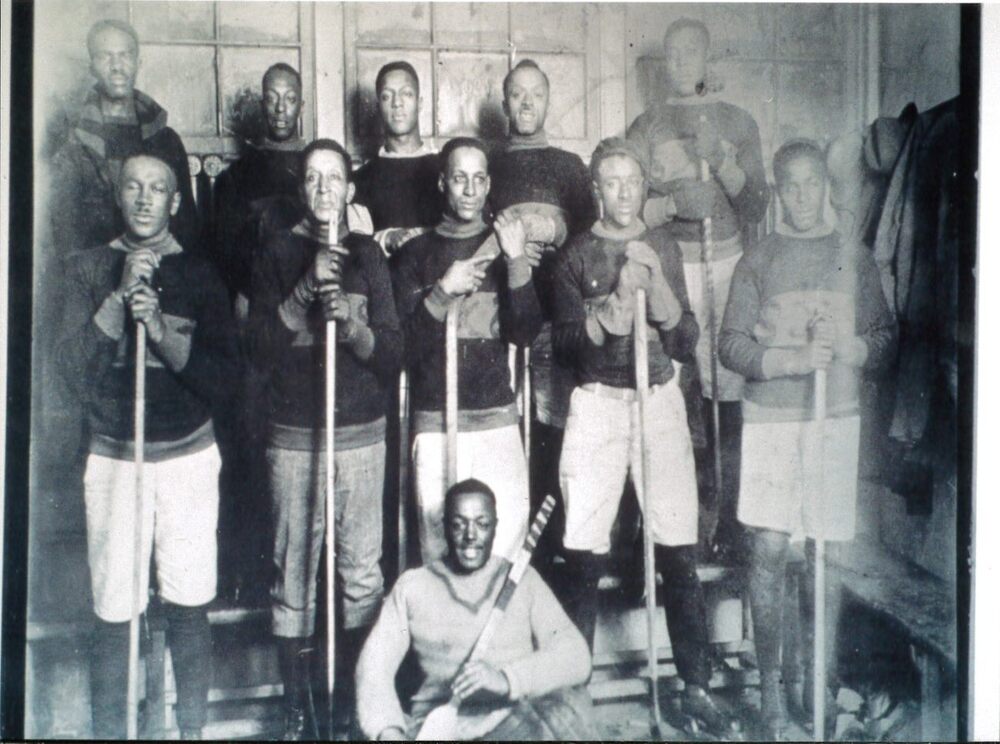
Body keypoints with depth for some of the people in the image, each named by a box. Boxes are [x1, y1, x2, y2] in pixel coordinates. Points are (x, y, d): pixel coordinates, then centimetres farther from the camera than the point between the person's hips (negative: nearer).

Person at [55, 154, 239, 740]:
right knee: (114, 614, 0)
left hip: (189, 456, 0)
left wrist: (161, 329, -17)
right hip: (114, 459, 0)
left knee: (190, 606, 4)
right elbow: (73, 368, -8)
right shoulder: (89, 268, 2)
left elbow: (225, 378, -5)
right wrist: (120, 297, -16)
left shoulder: (199, 274, 2)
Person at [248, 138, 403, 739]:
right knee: (294, 573, 2)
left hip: (362, 435, 1)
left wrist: (353, 325, -15)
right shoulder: (281, 250, 4)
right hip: (294, 436, -1)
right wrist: (308, 286, -15)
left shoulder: (368, 254, 8)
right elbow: (260, 346, -6)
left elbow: (393, 356, 4)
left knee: (363, 572, 4)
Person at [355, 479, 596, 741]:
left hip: (514, 716, 1)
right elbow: (375, 664, 4)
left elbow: (575, 656, -1)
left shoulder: (521, 580, 10)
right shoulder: (413, 585, 13)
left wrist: (506, 680, -19)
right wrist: (389, 730, -16)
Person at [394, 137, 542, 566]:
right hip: (434, 421, 0)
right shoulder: (419, 252, 9)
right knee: (438, 542, -4)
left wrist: (517, 265, -13)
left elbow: (526, 334, 0)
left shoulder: (503, 245, 10)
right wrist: (443, 291, -13)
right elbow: (403, 340, 1)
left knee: (508, 537, -8)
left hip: (497, 419, 1)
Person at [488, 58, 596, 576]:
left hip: (556, 313, 0)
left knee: (553, 428, -5)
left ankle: (552, 548, 3)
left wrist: (555, 235, -7)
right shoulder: (488, 165, 15)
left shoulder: (569, 166, 15)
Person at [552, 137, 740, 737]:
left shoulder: (665, 248, 11)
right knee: (585, 554, -3)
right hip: (597, 402, -1)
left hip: (659, 399, 1)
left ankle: (697, 686, 9)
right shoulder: (579, 254, 6)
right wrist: (617, 301, -16)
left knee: (679, 552, -2)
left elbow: (686, 342, 4)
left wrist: (655, 282, -9)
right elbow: (565, 339, -3)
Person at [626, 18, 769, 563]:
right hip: (671, 266, 0)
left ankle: (729, 513, -2)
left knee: (730, 384, -7)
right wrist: (674, 203, -14)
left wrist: (721, 159, -10)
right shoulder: (645, 128, 10)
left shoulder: (737, 123, 10)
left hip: (729, 260, 0)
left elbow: (756, 210, 3)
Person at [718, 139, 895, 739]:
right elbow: (731, 345, -2)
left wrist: (845, 345, -13)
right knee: (770, 549, -1)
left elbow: (886, 341, 7)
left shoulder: (855, 259, 9)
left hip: (837, 419, 1)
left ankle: (819, 682, 17)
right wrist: (793, 358, -16)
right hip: (771, 417, -1)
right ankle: (770, 681, 11)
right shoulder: (758, 261, 5)